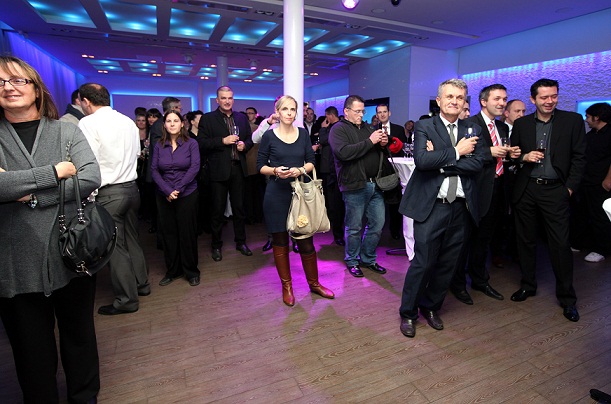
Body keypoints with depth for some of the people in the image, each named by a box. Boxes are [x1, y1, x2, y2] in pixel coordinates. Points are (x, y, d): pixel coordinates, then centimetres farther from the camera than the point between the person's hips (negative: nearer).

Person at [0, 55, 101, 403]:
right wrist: (55, 172, -17)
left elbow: (92, 178, -13)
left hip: (72, 254, 0)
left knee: (80, 335, 18)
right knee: (32, 348, 16)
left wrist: (32, 194, -17)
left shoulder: (67, 132, 2)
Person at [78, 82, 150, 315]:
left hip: (108, 193, -7)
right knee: (131, 240, 18)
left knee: (115, 246, 3)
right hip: (131, 188, 7)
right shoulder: (128, 121, 7)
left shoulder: (88, 123, -11)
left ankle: (126, 300, 14)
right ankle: (141, 284, 32)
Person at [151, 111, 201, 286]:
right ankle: (172, 270, 23)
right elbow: (154, 170, 1)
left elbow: (194, 168, -9)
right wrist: (168, 191, -12)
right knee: (168, 233, 7)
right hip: (164, 196, 3)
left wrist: (178, 189, -14)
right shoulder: (159, 145, 5)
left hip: (187, 195, -2)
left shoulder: (191, 143, -1)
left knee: (187, 233, 2)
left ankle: (191, 271, 17)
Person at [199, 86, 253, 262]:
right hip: (219, 170, -3)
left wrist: (245, 145, -5)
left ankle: (240, 242, 26)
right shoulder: (207, 118, -1)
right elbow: (202, 143, -9)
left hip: (238, 169, 4)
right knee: (218, 210, 6)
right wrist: (223, 141, -17)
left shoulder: (242, 118, 11)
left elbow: (250, 139, 16)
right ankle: (216, 245, 21)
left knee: (239, 207, 11)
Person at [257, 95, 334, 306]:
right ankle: (286, 285, 25)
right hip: (277, 194, -1)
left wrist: (300, 170, -13)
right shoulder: (269, 136, -1)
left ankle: (314, 283, 25)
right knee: (280, 242, 7)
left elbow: (311, 162, 7)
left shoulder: (303, 133, 7)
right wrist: (276, 171, -18)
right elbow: (260, 166, 1)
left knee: (306, 241, 4)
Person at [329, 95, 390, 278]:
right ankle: (352, 261, 25)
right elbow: (343, 152, -22)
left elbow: (379, 152, 27)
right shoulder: (338, 129, -4)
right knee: (354, 228, 5)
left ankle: (368, 259, 28)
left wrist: (383, 144, 3)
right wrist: (370, 141, -18)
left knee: (377, 224, 11)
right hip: (355, 186, -7)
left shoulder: (367, 128, 19)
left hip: (374, 185, 7)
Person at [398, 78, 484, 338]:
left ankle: (430, 307, 33)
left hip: (461, 208, 5)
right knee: (423, 263, -1)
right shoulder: (424, 127, 0)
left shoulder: (472, 130, 12)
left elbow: (477, 164, -4)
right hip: (431, 207, -4)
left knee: (448, 265, 13)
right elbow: (422, 160, -18)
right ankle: (408, 313, 19)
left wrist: (442, 161, -13)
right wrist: (456, 152, -10)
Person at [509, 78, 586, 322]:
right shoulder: (521, 124, 6)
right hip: (526, 190, 2)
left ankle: (567, 298, 16)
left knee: (560, 244, 0)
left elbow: (579, 158, 1)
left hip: (555, 191, -2)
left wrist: (570, 188, -6)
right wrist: (524, 157, -10)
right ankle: (528, 285, 27)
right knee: (526, 240, 10)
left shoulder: (573, 121, 2)